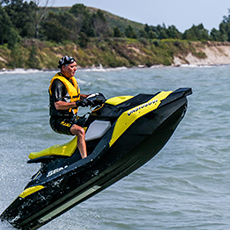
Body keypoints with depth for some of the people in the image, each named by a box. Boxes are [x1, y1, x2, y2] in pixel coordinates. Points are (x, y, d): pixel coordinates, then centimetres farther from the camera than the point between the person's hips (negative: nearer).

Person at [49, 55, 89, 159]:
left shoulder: (71, 79, 13)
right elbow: (58, 105, -28)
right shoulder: (58, 83, -17)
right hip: (59, 121, -10)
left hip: (71, 118, 10)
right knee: (80, 131, -33)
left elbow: (75, 95, 29)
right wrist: (77, 103, -35)